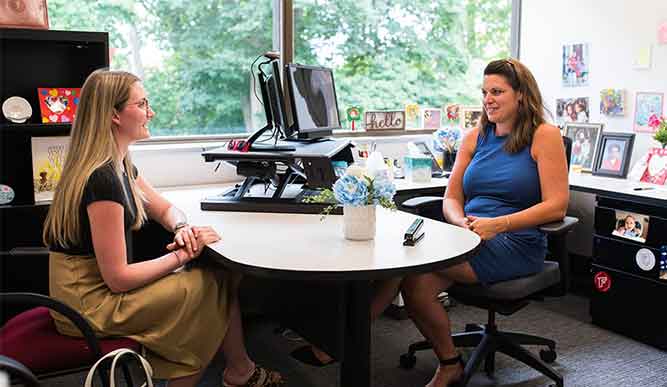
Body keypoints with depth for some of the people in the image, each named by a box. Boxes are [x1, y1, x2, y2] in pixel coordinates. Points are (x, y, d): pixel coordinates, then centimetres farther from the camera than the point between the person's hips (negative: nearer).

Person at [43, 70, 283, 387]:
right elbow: (117, 277, -24)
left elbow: (166, 209, 17)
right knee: (217, 284, -6)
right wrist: (183, 255, -15)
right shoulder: (102, 178, -25)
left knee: (220, 276, 0)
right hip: (91, 304, -9)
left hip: (101, 287, 9)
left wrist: (182, 228, -6)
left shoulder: (120, 165, 5)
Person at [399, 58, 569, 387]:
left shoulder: (544, 136, -1)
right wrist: (461, 223, -12)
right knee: (415, 284, -23)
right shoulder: (475, 137, 14)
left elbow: (556, 206, -9)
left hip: (516, 244, -5)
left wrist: (497, 225, -19)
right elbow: (451, 197, 12)